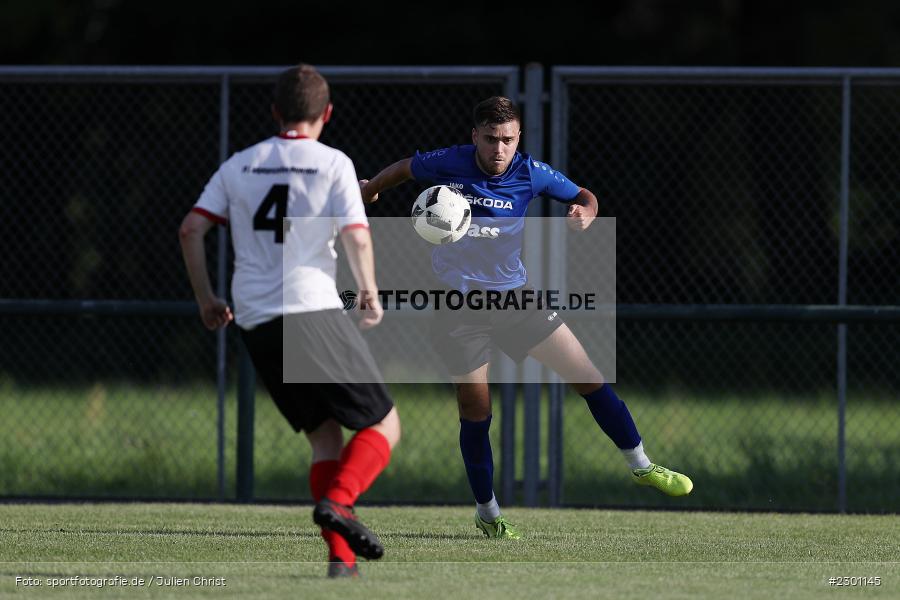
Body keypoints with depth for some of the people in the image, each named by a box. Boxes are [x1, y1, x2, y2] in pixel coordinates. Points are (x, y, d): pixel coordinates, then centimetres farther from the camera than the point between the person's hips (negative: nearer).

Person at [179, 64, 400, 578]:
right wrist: (370, 295, 7)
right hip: (314, 307, -5)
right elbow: (356, 236, -9)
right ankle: (338, 500, -23)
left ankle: (341, 557, 0)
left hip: (255, 323, 5)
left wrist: (206, 299, 19)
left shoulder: (240, 166, 15)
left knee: (325, 436, 13)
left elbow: (191, 230, 9)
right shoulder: (333, 164, 1)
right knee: (383, 426, 4)